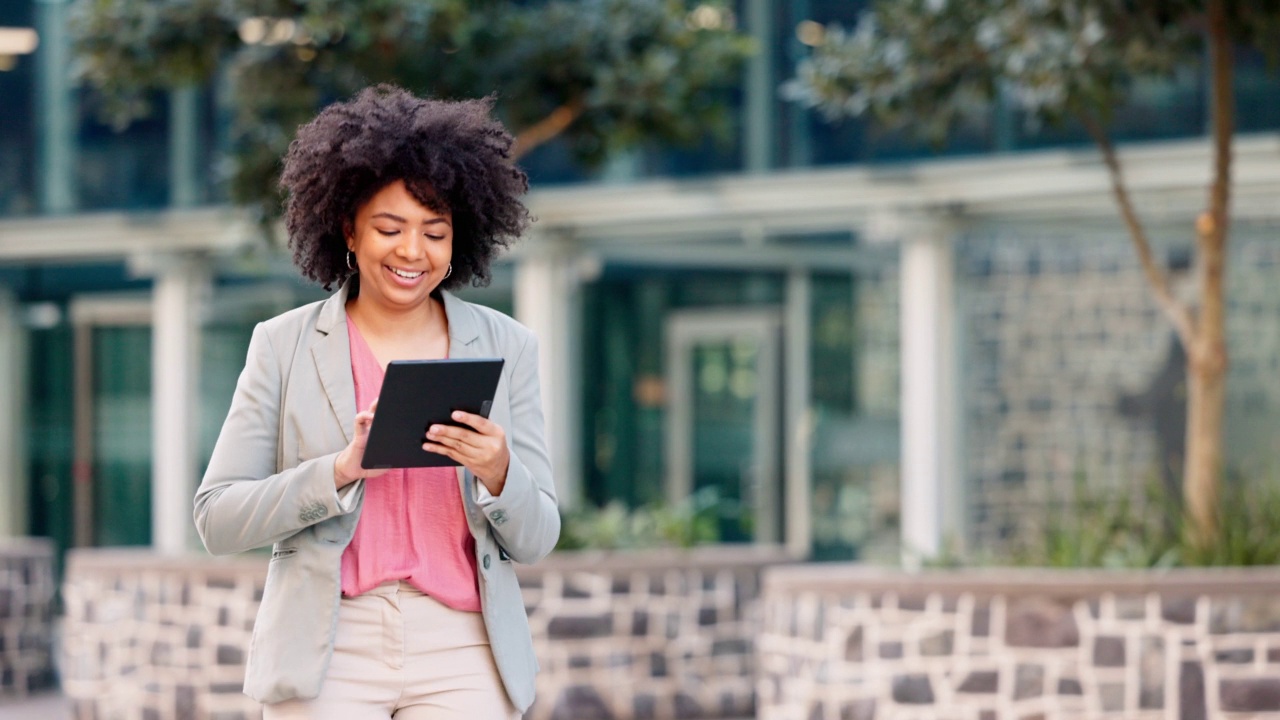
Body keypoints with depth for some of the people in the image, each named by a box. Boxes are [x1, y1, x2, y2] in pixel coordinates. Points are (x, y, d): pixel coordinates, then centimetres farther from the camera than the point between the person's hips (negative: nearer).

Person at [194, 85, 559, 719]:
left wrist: (497, 473, -14)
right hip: (327, 659, -1)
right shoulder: (285, 346, 4)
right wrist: (341, 470, -15)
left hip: (462, 660, 1)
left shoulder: (505, 347, 8)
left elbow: (535, 540, 7)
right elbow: (217, 521, -1)